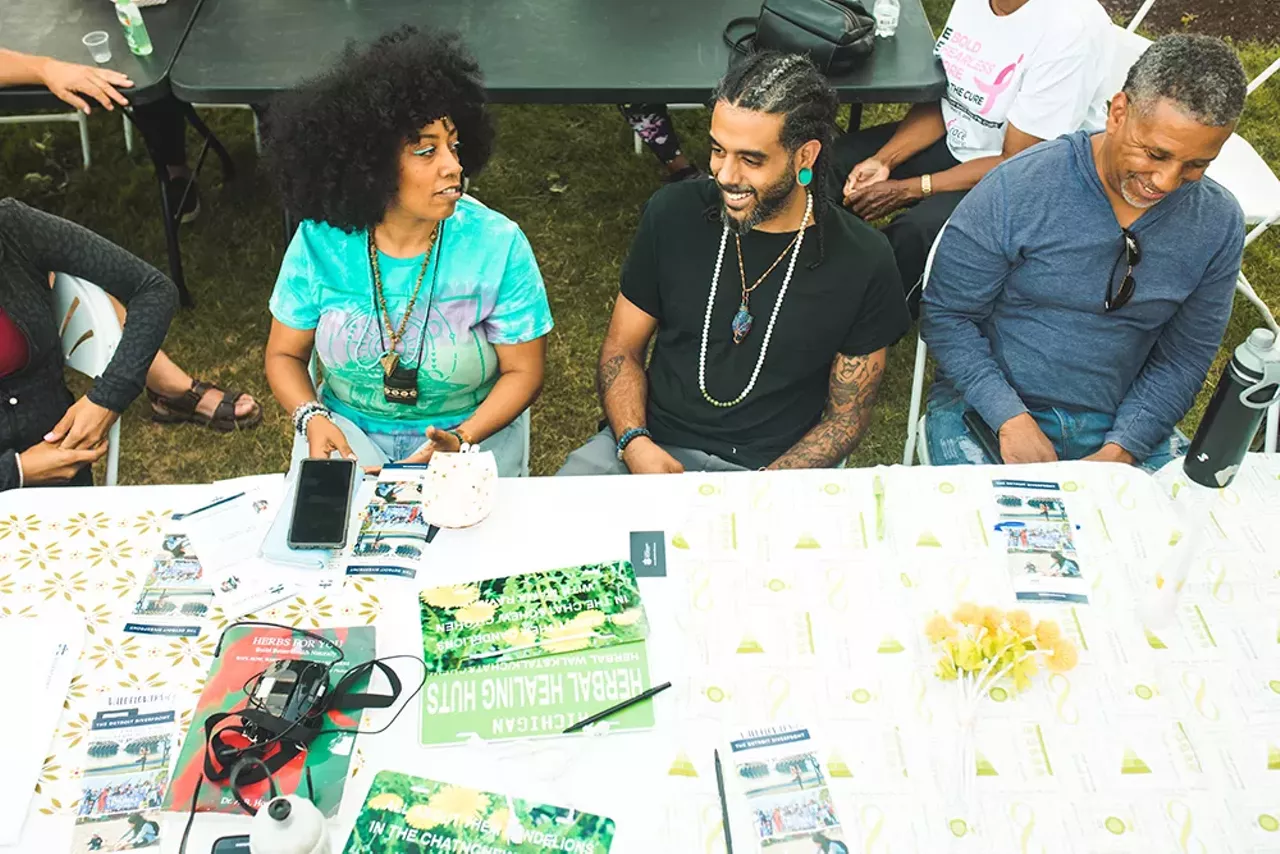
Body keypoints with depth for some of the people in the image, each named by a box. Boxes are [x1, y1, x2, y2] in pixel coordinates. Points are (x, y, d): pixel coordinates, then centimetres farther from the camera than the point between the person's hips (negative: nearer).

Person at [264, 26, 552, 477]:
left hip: (472, 429, -1)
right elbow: (285, 355, 3)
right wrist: (312, 419, -17)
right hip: (349, 429, 1)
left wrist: (462, 439, -22)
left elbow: (524, 370, -7)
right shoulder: (320, 242, -9)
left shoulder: (497, 244, -14)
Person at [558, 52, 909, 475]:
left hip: (775, 467, 0)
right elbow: (621, 348, 7)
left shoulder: (862, 263, -7)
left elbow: (846, 416, 0)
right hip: (653, 444, 0)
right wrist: (635, 442, -12)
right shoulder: (673, 213, -2)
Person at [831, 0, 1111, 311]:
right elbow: (937, 96, 2)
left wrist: (909, 190, -23)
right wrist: (883, 160, -13)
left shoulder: (1071, 27, -27)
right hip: (953, 139, 7)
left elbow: (1016, 164, -22)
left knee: (912, 235, -30)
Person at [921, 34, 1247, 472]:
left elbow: (1184, 356, 3)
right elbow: (946, 316, -9)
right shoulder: (1017, 190, -13)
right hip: (988, 407, -3)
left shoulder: (1218, 225, -1)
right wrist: (1011, 419, -19)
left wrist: (1119, 450, -11)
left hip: (1123, 425, 4)